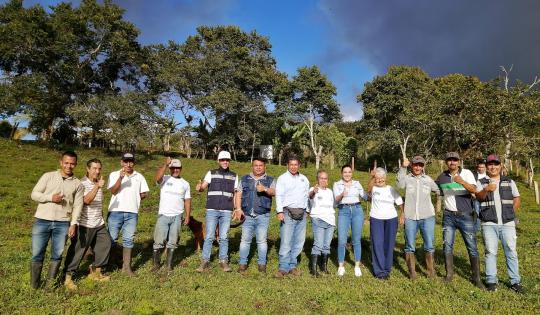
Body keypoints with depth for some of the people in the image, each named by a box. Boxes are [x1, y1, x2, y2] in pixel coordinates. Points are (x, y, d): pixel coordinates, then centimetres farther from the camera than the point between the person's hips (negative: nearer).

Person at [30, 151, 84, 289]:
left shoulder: (77, 183, 5)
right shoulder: (48, 176, 4)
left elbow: (78, 205, 3)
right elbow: (34, 194, 2)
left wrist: (73, 224, -5)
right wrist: (50, 197, -15)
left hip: (62, 224, 1)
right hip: (42, 221, 0)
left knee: (57, 255, 5)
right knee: (37, 254, 4)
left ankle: (49, 285, 20)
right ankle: (33, 286, 21)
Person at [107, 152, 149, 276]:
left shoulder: (139, 176, 9)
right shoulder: (114, 175, 3)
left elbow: (144, 194, 11)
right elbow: (113, 191, -11)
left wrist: (134, 199, 1)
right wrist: (120, 178, -21)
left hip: (132, 213, 2)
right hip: (116, 211, -2)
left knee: (128, 240, 6)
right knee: (111, 238, 3)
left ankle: (126, 267, 14)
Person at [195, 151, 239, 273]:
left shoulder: (234, 176, 11)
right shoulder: (211, 173, 5)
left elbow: (235, 194, 13)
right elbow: (203, 187, -8)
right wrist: (199, 187, -32)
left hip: (227, 211, 1)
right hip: (212, 210, -1)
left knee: (224, 237, 5)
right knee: (209, 237, 0)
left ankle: (223, 261, 14)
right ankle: (205, 262, 9)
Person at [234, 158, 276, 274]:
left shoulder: (270, 180, 8)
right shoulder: (244, 179, 13)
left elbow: (274, 192, -9)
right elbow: (238, 195, 8)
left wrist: (265, 189, -28)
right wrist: (238, 209, -6)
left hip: (263, 215, -1)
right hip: (247, 215, 1)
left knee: (262, 240, 3)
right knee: (245, 240, 4)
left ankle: (262, 264, 13)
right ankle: (242, 263, 12)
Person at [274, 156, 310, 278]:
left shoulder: (304, 179, 16)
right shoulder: (282, 178, 2)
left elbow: (307, 196, 18)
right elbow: (279, 196, -5)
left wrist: (308, 210, 12)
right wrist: (280, 211, -15)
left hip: (301, 213, 5)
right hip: (288, 212, -5)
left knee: (299, 242, 7)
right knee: (286, 242, -7)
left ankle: (292, 266, 17)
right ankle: (283, 268, 1)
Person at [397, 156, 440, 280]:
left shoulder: (428, 179, 9)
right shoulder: (407, 178, 2)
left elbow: (439, 191, 17)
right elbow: (400, 185, -19)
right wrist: (403, 167, -21)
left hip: (427, 217, 2)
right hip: (410, 217, -1)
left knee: (429, 246, 6)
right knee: (410, 246, 6)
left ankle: (430, 270, 24)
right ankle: (412, 272, 19)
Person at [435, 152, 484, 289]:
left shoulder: (467, 173, -5)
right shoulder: (442, 176, 5)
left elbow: (474, 190, -21)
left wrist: (462, 182, -36)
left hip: (465, 216, -3)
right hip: (448, 216, 3)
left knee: (472, 247, 1)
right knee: (447, 246, 7)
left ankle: (477, 278, 13)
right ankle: (449, 274, 20)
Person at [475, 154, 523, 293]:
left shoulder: (509, 182, 11)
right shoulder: (481, 182, 2)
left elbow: (517, 199, 17)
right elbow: (478, 196, -16)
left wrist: (510, 213, 6)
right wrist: (486, 189, -36)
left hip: (507, 223, 2)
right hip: (489, 224, -2)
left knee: (511, 252, 6)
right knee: (490, 252, 4)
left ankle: (515, 281, 16)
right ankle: (491, 281, 11)